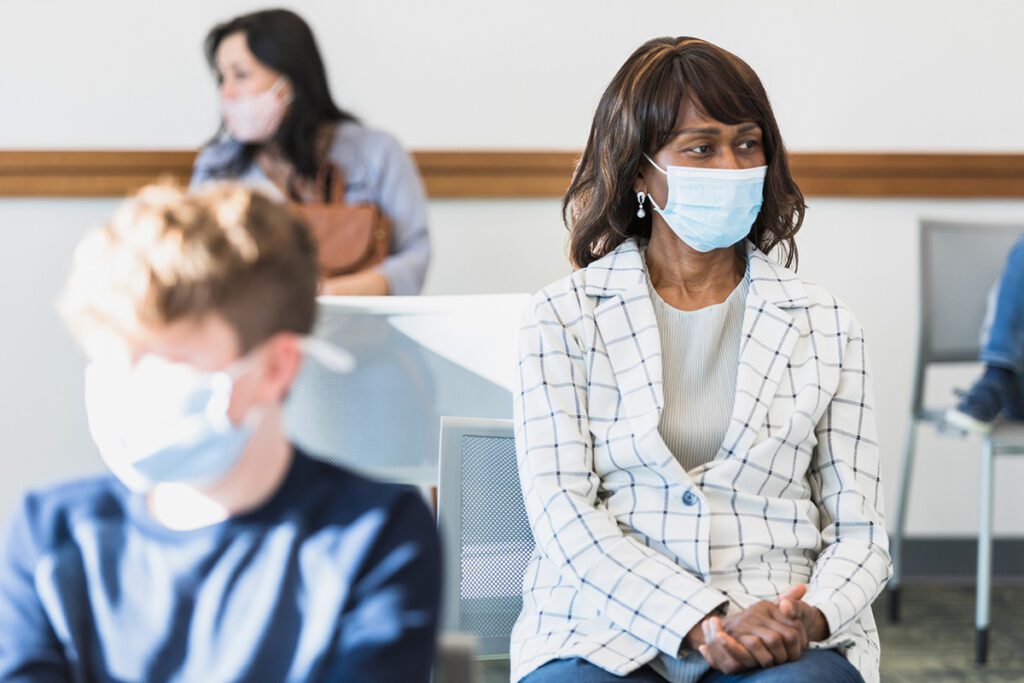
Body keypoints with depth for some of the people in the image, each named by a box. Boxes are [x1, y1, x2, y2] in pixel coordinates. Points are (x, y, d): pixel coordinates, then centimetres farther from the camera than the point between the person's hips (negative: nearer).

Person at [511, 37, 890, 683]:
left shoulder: (825, 326, 13)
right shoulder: (563, 317, 8)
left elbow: (861, 530, 10)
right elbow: (562, 511, -2)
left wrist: (808, 617, -13)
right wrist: (703, 624, -15)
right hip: (606, 622, 0)